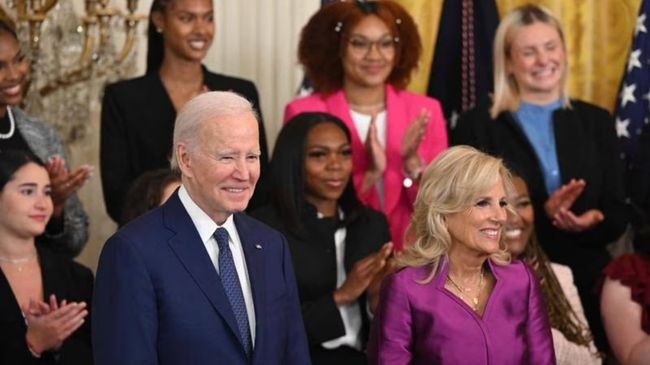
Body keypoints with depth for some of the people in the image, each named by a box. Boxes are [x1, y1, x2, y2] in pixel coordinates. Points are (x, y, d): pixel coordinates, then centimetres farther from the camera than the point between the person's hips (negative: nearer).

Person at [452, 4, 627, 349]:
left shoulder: (596, 121, 8)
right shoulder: (476, 126, -2)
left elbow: (617, 217, 6)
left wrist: (589, 222, -16)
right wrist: (541, 214, -21)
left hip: (585, 287, 3)